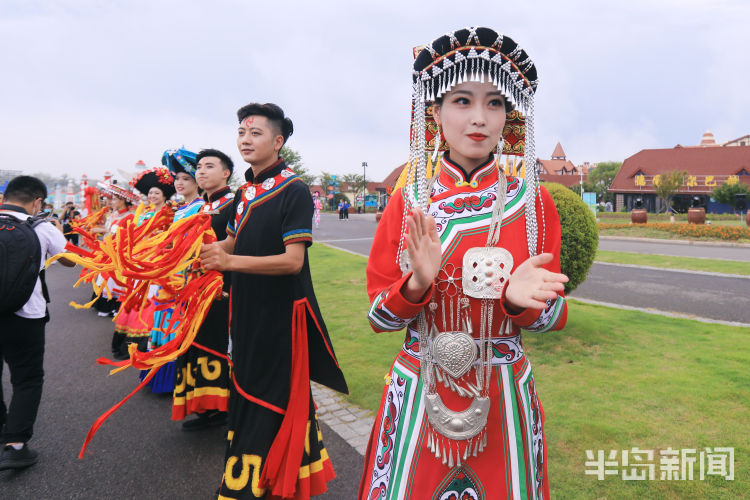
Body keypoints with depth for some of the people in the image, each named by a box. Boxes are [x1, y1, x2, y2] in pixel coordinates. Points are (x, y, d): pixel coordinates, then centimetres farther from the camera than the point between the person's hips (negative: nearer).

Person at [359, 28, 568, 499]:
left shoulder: (533, 201, -4)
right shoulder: (408, 201, -5)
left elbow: (554, 316, -1)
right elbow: (379, 316, -4)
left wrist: (518, 297, -23)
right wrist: (417, 283, -24)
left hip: (503, 398, 1)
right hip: (418, 396, 0)